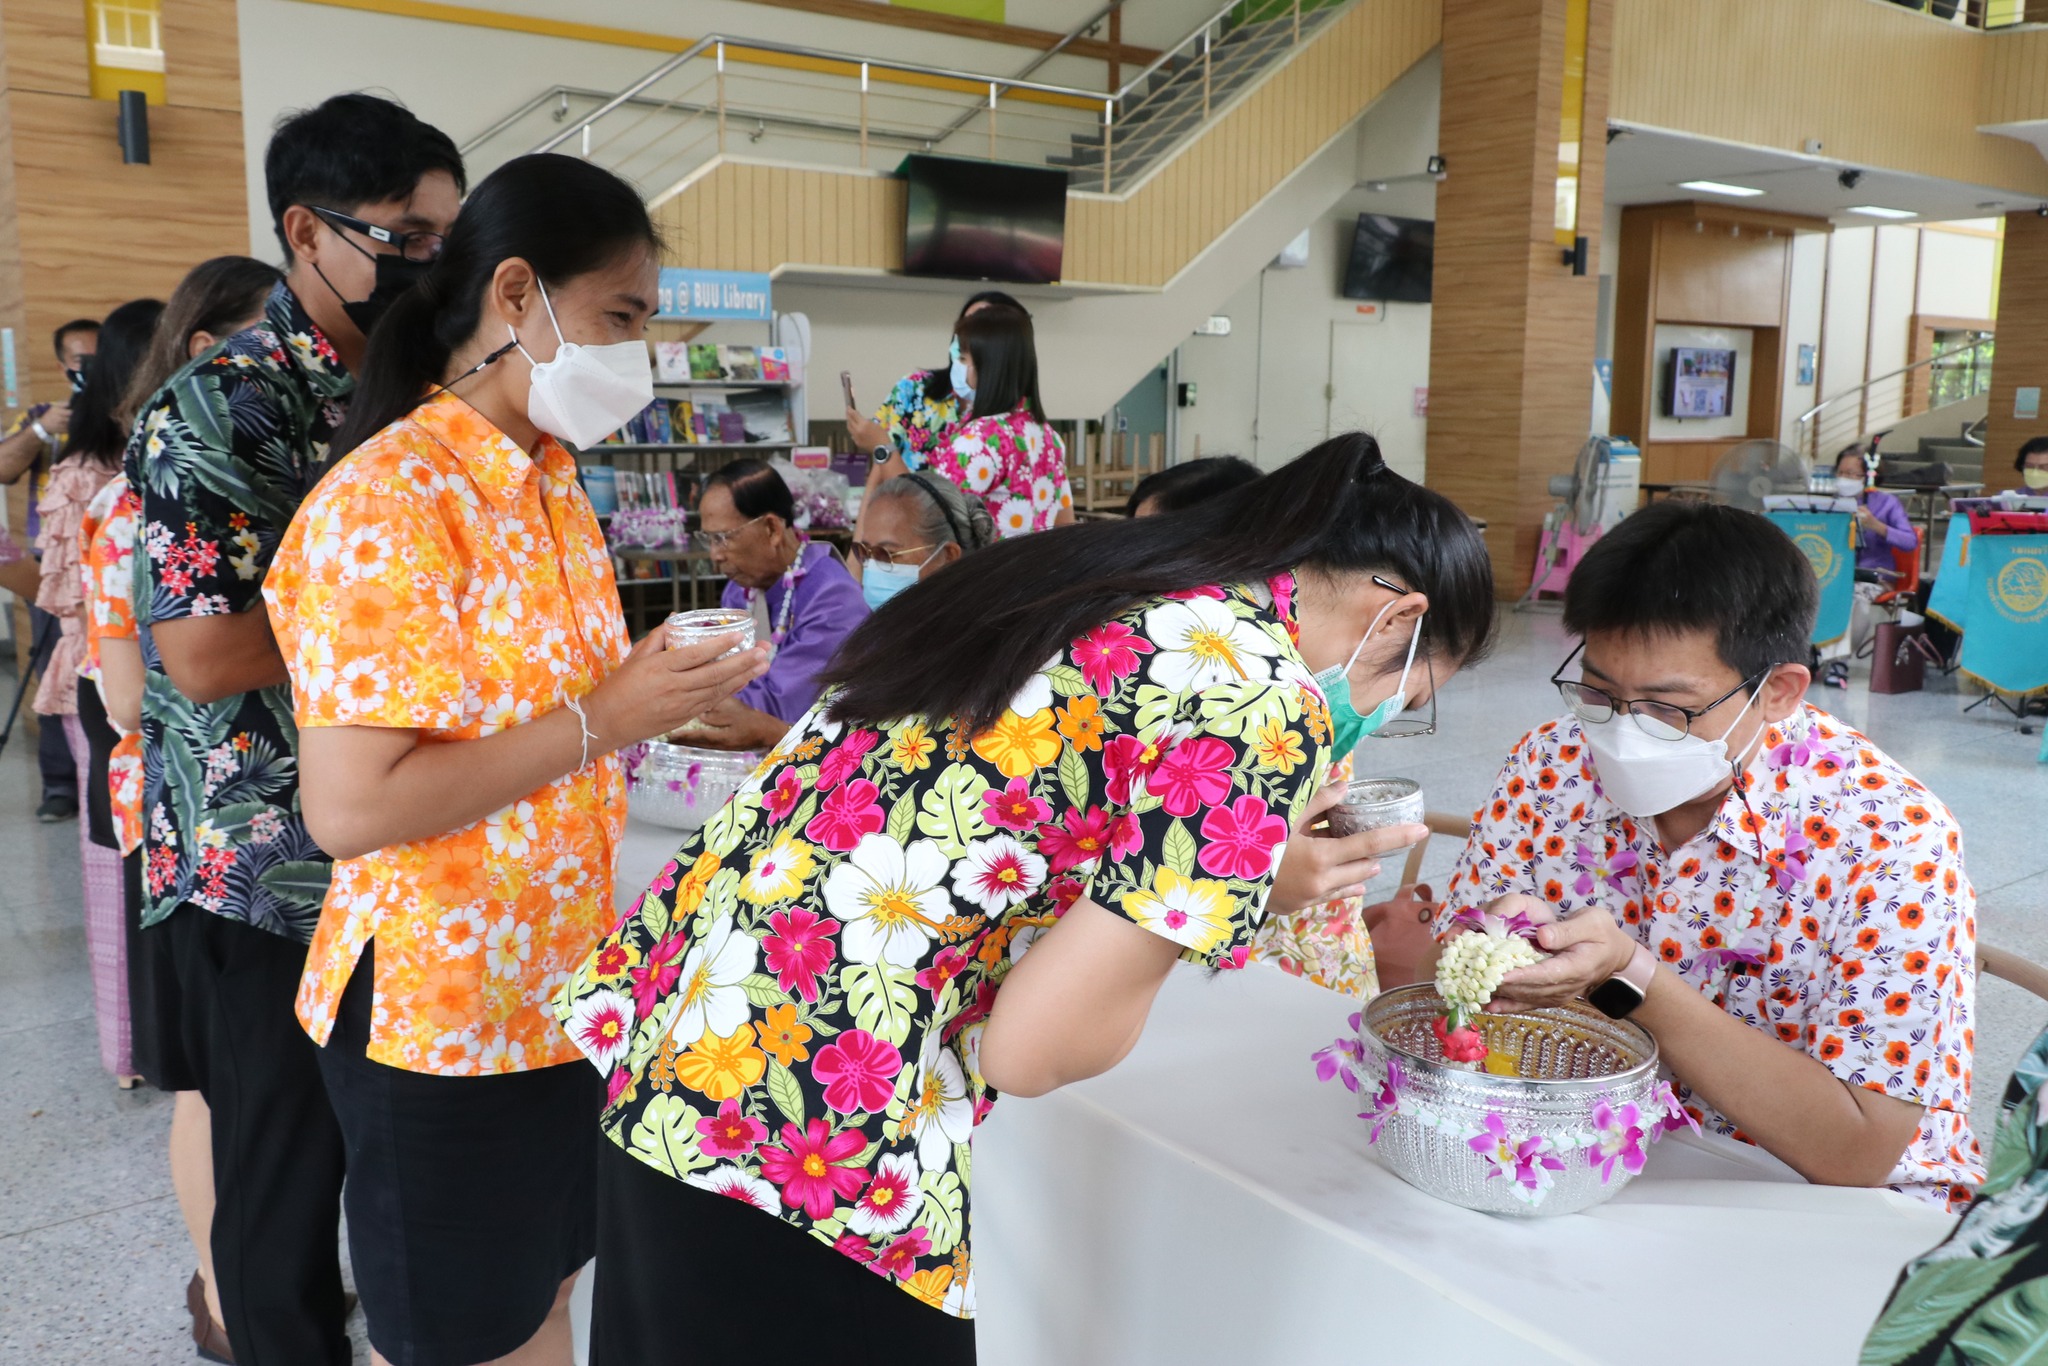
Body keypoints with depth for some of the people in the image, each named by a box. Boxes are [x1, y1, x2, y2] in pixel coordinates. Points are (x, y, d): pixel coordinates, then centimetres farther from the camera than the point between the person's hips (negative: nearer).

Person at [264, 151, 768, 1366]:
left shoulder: (554, 482, 8)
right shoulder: (385, 503, -20)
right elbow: (350, 807, -26)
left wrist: (666, 692, 2)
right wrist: (604, 720, -24)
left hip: (568, 983, 8)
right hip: (443, 1016, -7)